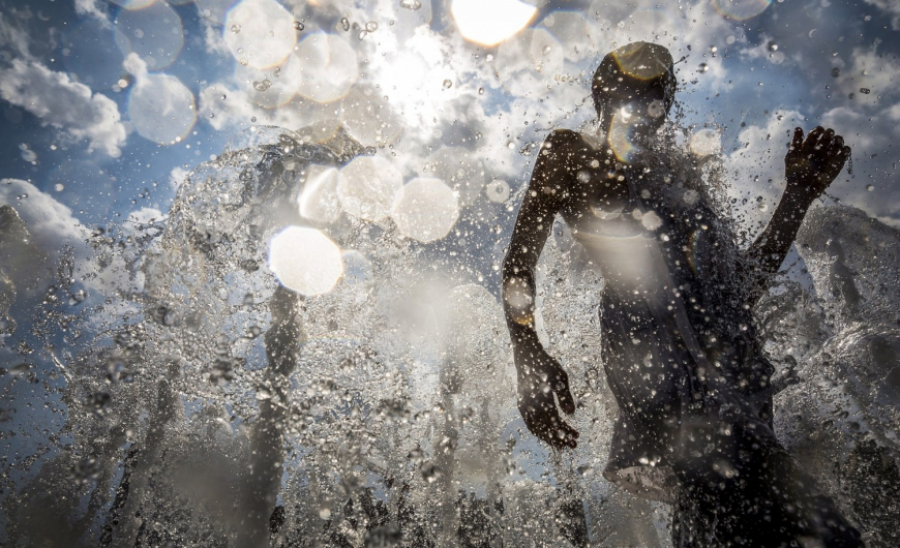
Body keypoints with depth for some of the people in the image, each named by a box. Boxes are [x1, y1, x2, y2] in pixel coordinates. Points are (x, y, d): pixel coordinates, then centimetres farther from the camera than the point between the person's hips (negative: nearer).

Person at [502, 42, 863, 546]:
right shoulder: (572, 152, 15)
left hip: (734, 350, 6)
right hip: (647, 337, -5)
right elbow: (520, 259, 4)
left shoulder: (680, 172, 30)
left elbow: (745, 285, 28)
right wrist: (530, 360, -11)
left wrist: (800, 195, 23)